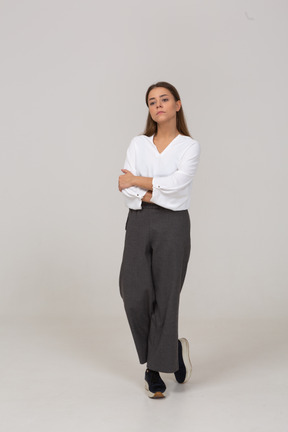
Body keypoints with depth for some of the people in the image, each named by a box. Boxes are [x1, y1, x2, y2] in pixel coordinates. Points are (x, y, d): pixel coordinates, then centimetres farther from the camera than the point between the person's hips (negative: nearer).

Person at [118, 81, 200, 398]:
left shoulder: (189, 146, 3)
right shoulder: (138, 144, 11)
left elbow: (177, 183, -14)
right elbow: (126, 189, -1)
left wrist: (137, 181, -5)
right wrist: (157, 196, -15)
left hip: (173, 225, -2)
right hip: (139, 223, 3)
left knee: (165, 297, -1)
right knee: (135, 294, -7)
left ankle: (155, 368, 15)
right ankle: (173, 348, 17)